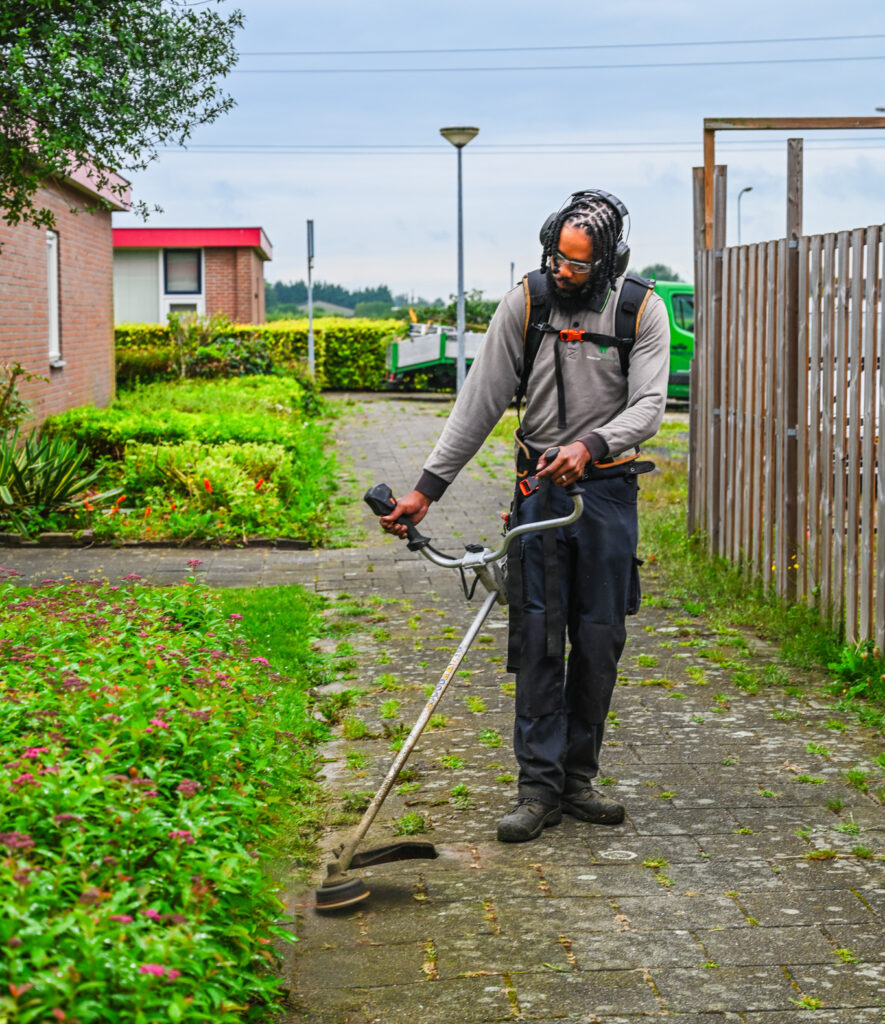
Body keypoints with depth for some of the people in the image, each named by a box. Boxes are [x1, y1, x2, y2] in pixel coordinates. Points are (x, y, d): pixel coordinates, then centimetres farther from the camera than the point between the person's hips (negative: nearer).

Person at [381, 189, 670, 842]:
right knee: (539, 636, -5)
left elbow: (649, 406, -11)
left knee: (599, 640, 4)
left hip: (608, 489, 0)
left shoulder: (643, 310, -4)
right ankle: (539, 789, 0)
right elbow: (480, 402, -2)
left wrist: (589, 446, -29)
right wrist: (428, 486, -5)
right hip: (540, 487, 0)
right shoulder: (525, 303, -4)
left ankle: (577, 780, 16)